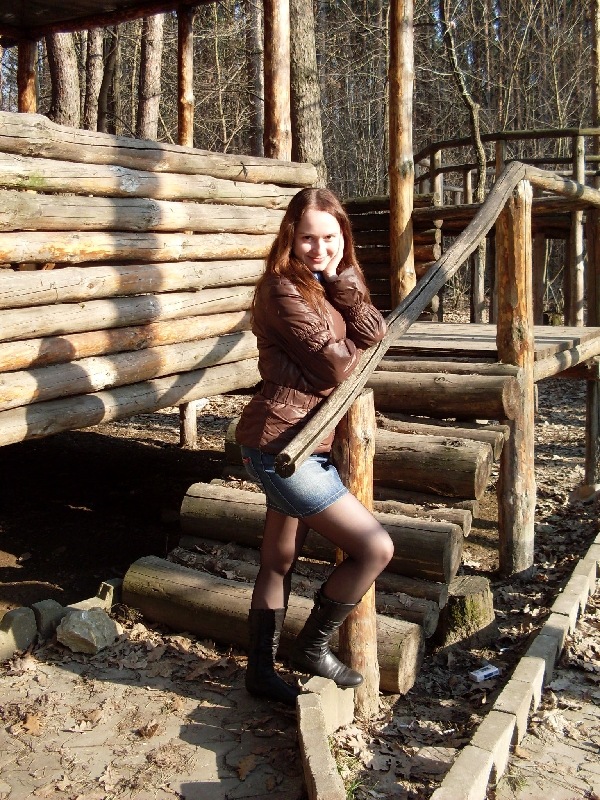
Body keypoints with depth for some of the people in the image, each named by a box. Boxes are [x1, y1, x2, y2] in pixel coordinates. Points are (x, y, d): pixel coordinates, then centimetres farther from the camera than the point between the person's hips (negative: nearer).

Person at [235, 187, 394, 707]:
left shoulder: (332, 284, 14)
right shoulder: (285, 289, -14)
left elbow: (375, 334, -1)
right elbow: (337, 367, -17)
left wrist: (340, 279, -10)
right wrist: (357, 343, 2)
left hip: (298, 443, 10)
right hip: (283, 444, -9)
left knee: (279, 562, 17)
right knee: (375, 548, -6)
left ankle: (261, 672, 32)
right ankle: (312, 647, 14)